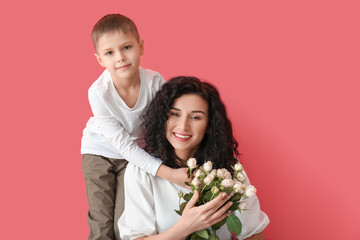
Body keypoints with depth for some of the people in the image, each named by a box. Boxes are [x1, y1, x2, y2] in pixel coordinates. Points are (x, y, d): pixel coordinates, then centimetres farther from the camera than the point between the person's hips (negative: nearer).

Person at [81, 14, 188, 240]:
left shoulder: (155, 82, -23)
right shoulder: (99, 93, -28)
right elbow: (124, 145, -26)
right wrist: (167, 173, -34)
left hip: (138, 152, 2)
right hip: (100, 151, -1)